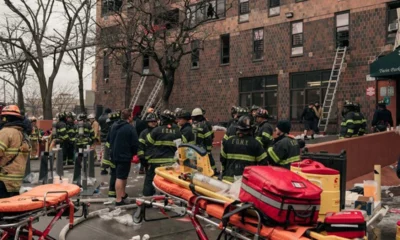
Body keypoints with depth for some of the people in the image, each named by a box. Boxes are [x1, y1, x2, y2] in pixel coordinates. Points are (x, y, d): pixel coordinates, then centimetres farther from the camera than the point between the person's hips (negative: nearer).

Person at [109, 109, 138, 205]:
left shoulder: (114, 126, 9)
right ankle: (119, 200, -3)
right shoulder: (130, 128, -17)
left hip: (115, 155, 9)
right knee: (121, 177, -6)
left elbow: (110, 140, 17)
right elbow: (135, 143, -16)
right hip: (125, 156, -9)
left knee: (123, 176, 21)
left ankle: (123, 195, 32)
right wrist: (134, 153, 2)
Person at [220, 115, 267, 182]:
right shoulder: (255, 143, -5)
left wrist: (223, 173, 24)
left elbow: (223, 159, 12)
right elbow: (263, 162, -4)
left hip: (229, 178, 3)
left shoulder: (228, 141, 5)